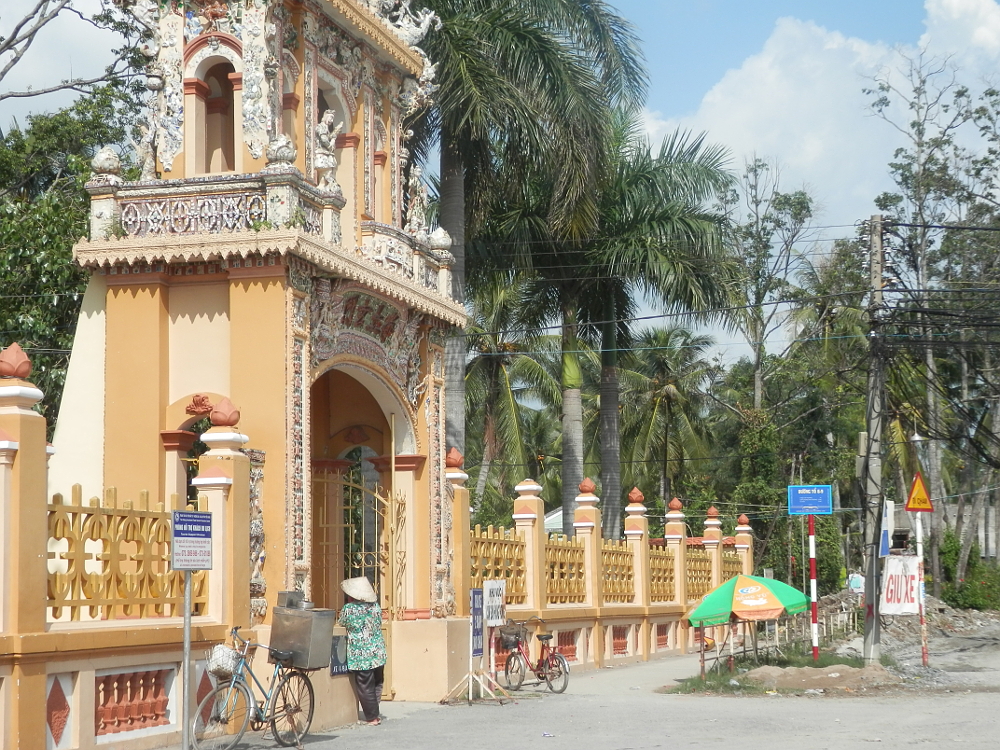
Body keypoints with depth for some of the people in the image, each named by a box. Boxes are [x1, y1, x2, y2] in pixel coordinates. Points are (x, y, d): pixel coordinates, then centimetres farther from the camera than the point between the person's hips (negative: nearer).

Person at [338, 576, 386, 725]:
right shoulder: (375, 606, 2)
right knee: (376, 685, 15)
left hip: (361, 656, -5)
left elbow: (342, 623, 4)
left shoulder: (349, 609, -12)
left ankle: (372, 718, 6)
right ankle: (374, 715, 18)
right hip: (378, 654, 5)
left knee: (365, 687, 3)